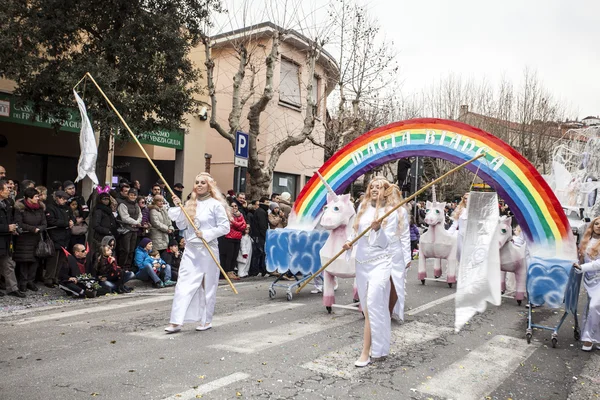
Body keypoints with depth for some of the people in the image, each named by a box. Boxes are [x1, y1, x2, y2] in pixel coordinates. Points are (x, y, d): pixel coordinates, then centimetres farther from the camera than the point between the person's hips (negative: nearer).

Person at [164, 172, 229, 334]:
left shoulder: (216, 204, -6)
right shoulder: (190, 203, 11)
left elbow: (225, 227, -9)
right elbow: (181, 224, 11)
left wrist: (206, 234, -16)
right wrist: (177, 207, 0)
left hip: (208, 250, -4)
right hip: (190, 249, 5)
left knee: (207, 285, 6)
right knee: (184, 284, -1)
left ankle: (206, 320, 20)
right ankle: (176, 322, 1)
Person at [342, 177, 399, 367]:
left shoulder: (391, 212, -5)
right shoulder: (363, 207, 8)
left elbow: (385, 243, -10)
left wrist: (378, 228, -27)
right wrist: (349, 241, -3)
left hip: (380, 263, -6)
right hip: (361, 262, 6)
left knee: (372, 304, -13)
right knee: (367, 307, 11)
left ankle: (366, 352, -8)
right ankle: (377, 345, 27)